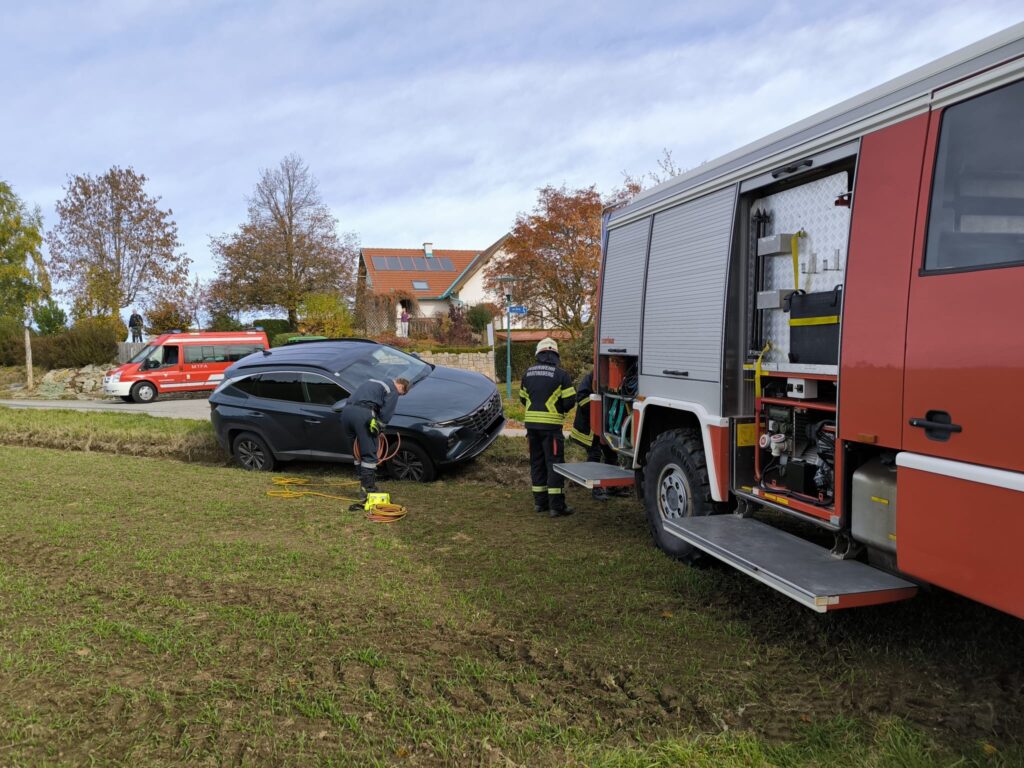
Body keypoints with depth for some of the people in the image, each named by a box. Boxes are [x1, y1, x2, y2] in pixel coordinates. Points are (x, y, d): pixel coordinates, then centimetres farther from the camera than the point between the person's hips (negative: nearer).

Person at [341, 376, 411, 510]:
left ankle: (364, 484, 25)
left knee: (357, 452, 17)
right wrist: (378, 429, 8)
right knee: (369, 454, 0)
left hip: (346, 410, 8)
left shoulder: (372, 382, 33)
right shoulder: (393, 391, 9)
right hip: (362, 414, -8)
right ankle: (367, 490, 0)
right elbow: (386, 414, -3)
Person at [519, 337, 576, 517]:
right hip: (551, 424, -5)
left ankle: (540, 502, 20)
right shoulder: (561, 374, -9)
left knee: (537, 462, 14)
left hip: (531, 423, 5)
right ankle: (556, 506, -3)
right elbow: (569, 401, -9)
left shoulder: (528, 373, 7)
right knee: (554, 463, -2)